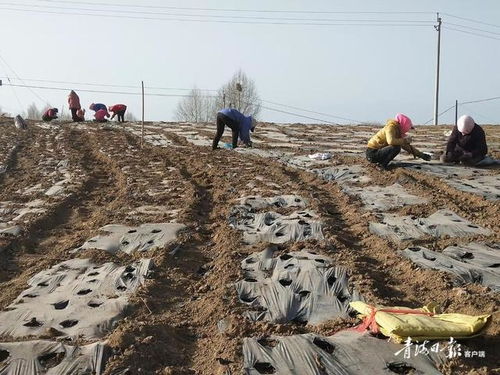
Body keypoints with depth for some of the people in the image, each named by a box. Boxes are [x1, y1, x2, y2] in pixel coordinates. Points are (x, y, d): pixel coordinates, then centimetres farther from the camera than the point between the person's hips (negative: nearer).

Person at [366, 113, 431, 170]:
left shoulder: (398, 131, 13)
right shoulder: (391, 127, -15)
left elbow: (407, 146, 19)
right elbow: (391, 141, -35)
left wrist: (421, 155, 17)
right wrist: (405, 140, -21)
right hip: (372, 153, -10)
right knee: (396, 147, -24)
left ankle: (381, 162, 10)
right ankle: (382, 165, -13)